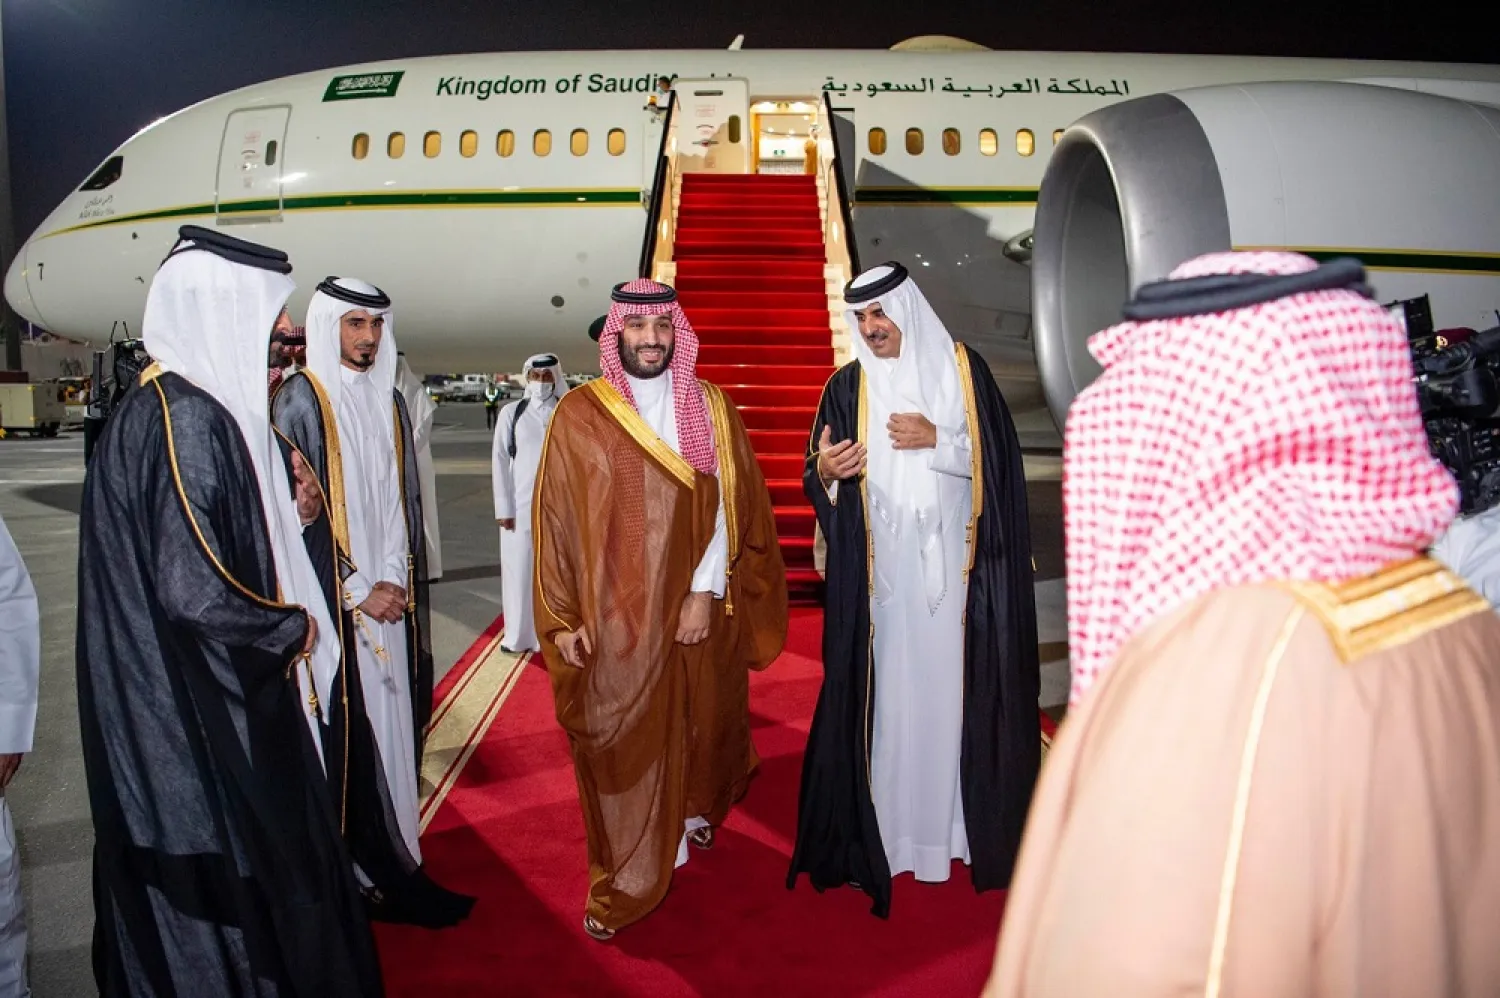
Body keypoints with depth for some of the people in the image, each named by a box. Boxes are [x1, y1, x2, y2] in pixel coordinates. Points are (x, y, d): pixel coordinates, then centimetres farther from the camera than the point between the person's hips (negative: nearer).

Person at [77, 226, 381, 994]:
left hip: (217, 703, 10)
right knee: (236, 888, 7)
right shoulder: (184, 418, -22)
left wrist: (290, 515, 1)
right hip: (205, 717, -10)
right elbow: (193, 592, -28)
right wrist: (293, 628, -12)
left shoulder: (200, 404, 8)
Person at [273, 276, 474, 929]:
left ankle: (391, 867, 17)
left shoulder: (388, 401, 12)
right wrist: (357, 592, -11)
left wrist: (395, 582, -1)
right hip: (331, 604, -6)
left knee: (392, 728, 8)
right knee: (343, 740, -2)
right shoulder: (300, 402, -7)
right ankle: (357, 881, 7)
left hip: (391, 600, 6)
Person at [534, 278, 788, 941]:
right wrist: (563, 617, -4)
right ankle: (620, 886, 19)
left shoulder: (713, 409, 2)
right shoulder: (579, 415, -2)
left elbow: (730, 505, -3)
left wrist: (706, 593, -12)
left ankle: (694, 811, 46)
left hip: (700, 611, 2)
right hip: (614, 618, -2)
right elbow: (556, 518, -1)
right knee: (617, 745, 4)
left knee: (701, 726, 16)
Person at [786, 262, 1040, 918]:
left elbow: (997, 456, 1)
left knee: (955, 685, 2)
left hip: (954, 562, 0)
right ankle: (888, 826, 11)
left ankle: (964, 821, 17)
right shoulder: (848, 387, 6)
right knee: (886, 687, 0)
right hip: (881, 567, 1)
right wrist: (825, 471, -17)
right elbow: (822, 483, 5)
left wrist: (935, 440, -12)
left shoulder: (962, 369, 3)